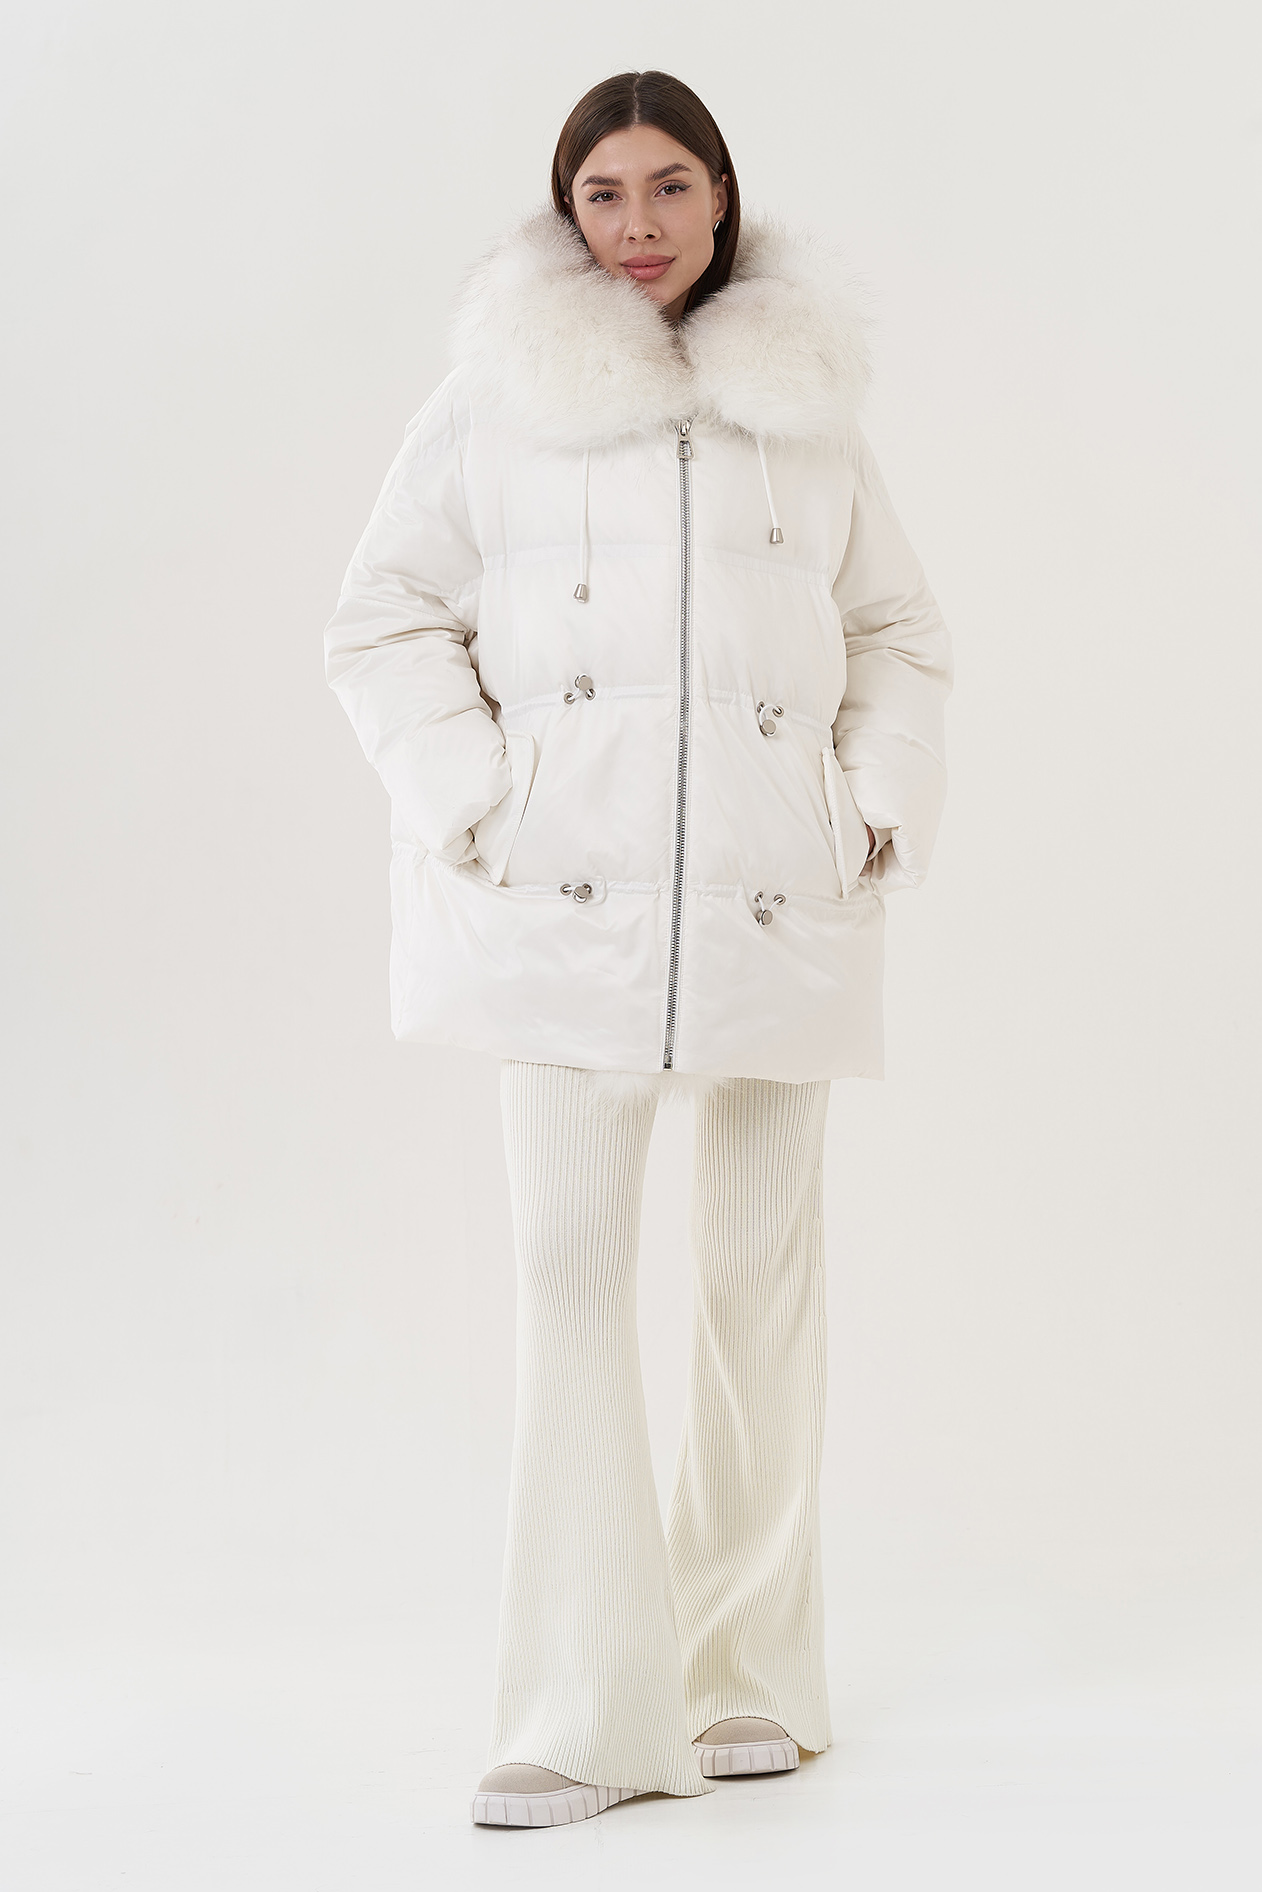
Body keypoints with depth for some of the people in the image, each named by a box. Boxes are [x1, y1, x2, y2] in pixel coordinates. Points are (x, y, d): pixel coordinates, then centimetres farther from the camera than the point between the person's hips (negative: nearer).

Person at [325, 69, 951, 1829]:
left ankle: (748, 1672, 20)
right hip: (566, 891, -2)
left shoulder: (809, 401, 13)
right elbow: (388, 615, 7)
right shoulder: (498, 395, 6)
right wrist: (468, 800, -6)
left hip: (773, 894, 2)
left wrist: (883, 808, 4)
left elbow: (898, 631, 19)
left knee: (764, 1270, 7)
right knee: (571, 1269, -6)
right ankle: (586, 1714, -1)